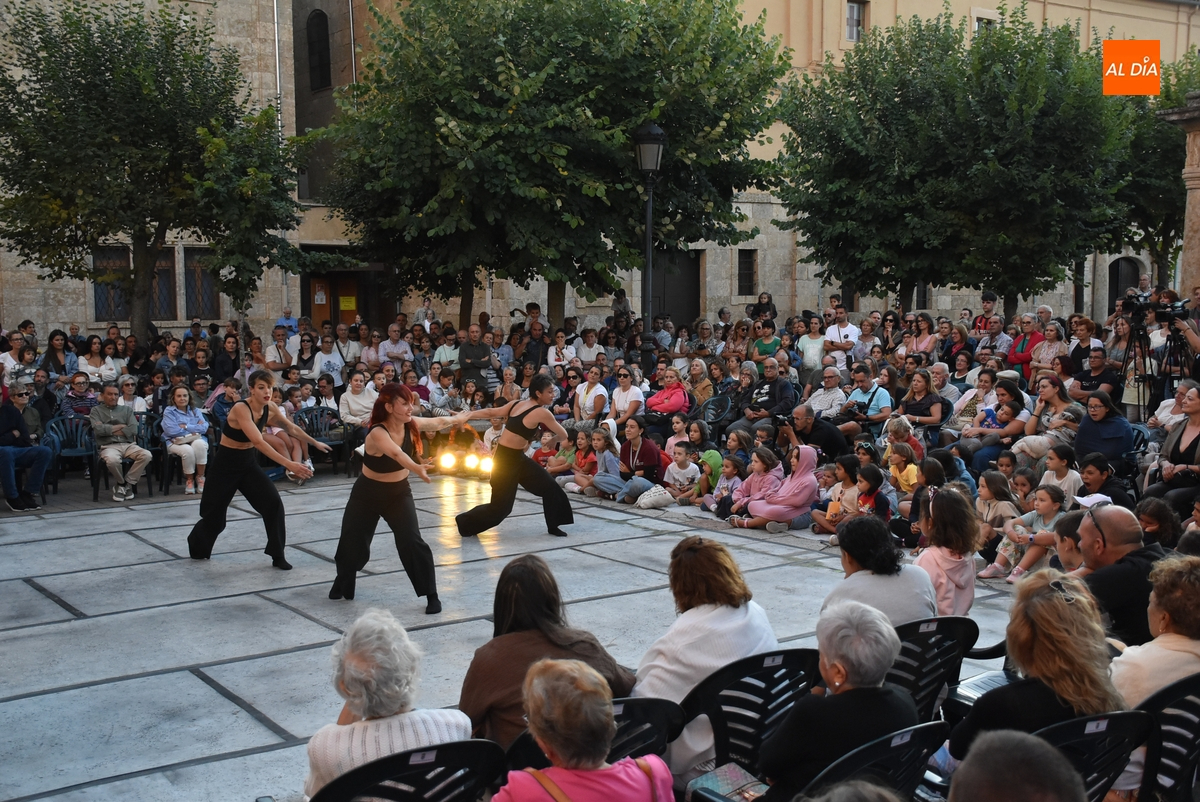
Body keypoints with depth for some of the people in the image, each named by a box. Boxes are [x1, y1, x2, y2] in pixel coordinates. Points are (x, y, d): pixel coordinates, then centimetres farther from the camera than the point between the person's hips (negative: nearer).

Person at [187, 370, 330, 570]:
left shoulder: (270, 409, -7)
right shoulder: (241, 408, -29)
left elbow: (292, 428, 13)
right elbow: (258, 441, -40)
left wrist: (315, 443, 21)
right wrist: (289, 464, -47)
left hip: (249, 462, 6)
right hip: (226, 463, -5)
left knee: (273, 503, -12)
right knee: (214, 512, 8)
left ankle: (278, 555, -1)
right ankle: (197, 548, 38)